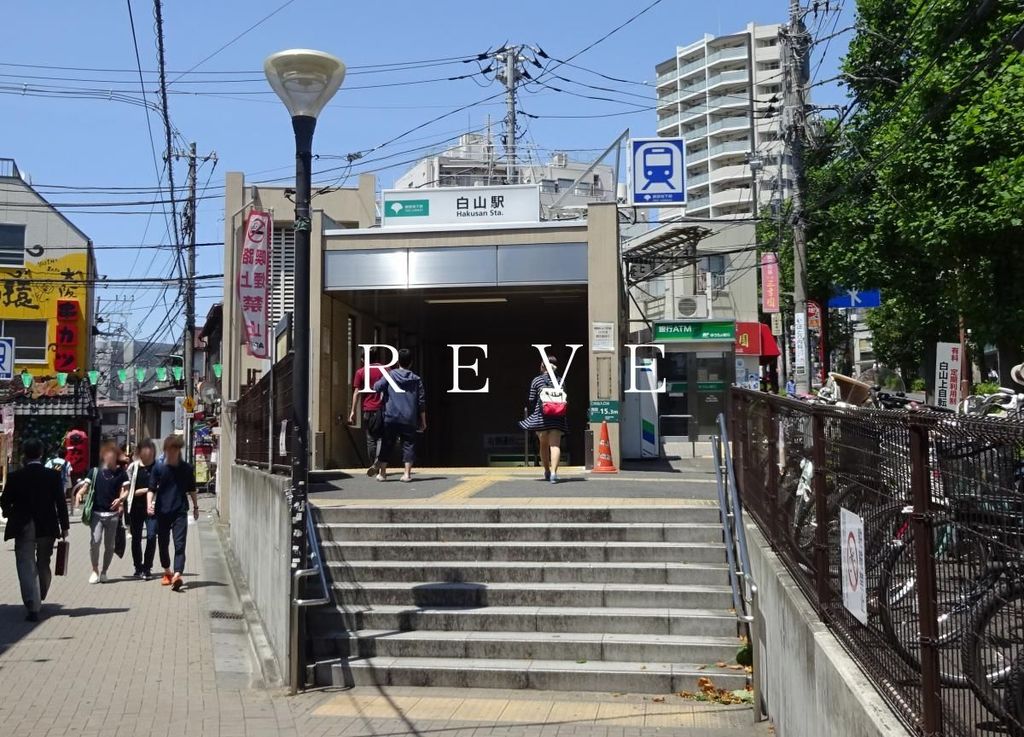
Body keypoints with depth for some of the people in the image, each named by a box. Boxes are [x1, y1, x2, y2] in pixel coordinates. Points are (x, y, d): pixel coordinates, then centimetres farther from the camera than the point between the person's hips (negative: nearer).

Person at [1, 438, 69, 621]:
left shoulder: (15, 477, -6)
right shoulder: (53, 475, -6)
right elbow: (61, 502, -7)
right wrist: (64, 527, 0)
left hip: (23, 528, -2)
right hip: (47, 527, 2)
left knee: (26, 567, 0)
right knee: (43, 565, 19)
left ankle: (33, 607, -10)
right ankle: (39, 600, 33)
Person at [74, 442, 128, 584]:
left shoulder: (121, 473, 6)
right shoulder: (95, 471, 7)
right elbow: (85, 485, 0)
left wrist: (120, 498, -20)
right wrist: (80, 493, -22)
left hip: (113, 513, 1)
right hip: (97, 512, 0)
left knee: (109, 545, 5)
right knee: (95, 541, -13)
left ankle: (104, 572, 22)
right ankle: (95, 570, 5)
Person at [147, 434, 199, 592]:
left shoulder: (187, 468, 3)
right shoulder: (158, 468, 1)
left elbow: (191, 489, 14)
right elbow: (152, 489, -2)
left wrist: (195, 506, 17)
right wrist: (149, 504, -18)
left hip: (180, 512, -1)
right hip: (162, 512, 1)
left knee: (180, 545, -13)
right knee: (163, 544, 12)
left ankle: (177, 575, -24)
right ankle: (167, 571, 33)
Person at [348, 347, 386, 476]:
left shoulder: (361, 372, 1)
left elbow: (357, 393, -1)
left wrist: (353, 411, 2)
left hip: (368, 410, 0)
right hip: (383, 409, 0)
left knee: (370, 439, 10)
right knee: (381, 437, 3)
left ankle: (373, 465, 12)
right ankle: (377, 462, -18)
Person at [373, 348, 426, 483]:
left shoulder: (390, 375, 2)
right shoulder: (416, 379, 6)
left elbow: (377, 387, -13)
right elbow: (422, 401, 5)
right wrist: (423, 421, 11)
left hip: (391, 417, 0)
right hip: (410, 420, 0)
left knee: (387, 445, 8)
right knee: (408, 445, 6)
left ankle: (382, 473, 11)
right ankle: (407, 474, -1)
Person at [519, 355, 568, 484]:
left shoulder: (536, 381, 1)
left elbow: (531, 401, 1)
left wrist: (529, 414, 13)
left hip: (540, 416, 0)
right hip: (557, 418, 0)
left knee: (544, 445, 15)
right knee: (555, 445, -6)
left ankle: (547, 471, 27)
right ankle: (553, 471, -21)